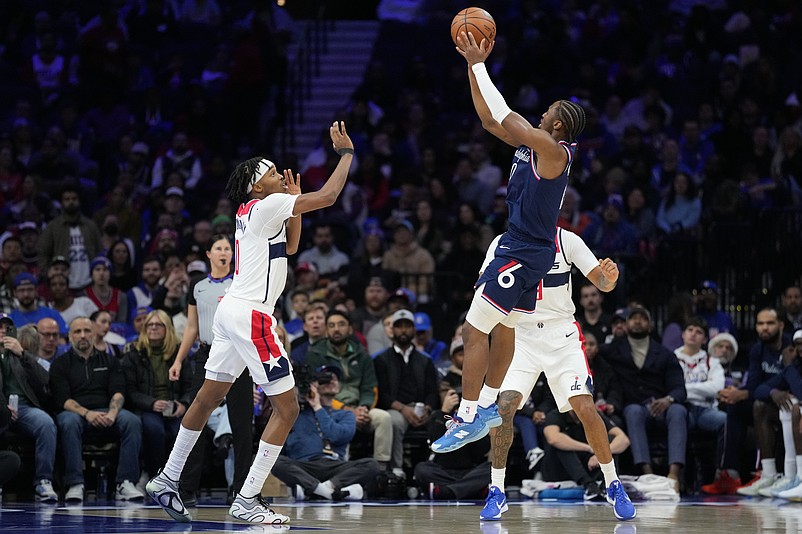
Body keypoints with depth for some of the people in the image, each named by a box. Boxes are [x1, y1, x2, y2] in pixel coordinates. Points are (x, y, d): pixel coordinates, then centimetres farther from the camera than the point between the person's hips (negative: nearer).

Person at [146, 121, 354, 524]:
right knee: (287, 407, -6)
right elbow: (328, 196, -16)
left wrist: (294, 201, 18)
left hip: (231, 310, 10)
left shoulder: (251, 210, 16)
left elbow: (290, 247, 28)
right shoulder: (266, 206, -12)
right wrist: (346, 152, -4)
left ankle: (166, 480, 26)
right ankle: (246, 501, -8)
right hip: (251, 314, -10)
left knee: (209, 398, 19)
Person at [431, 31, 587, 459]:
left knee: (474, 330, -10)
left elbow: (501, 114, -26)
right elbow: (489, 119, 13)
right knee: (503, 327, 21)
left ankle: (468, 418, -8)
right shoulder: (530, 143, 7)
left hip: (524, 254, -10)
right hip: (520, 248, 10)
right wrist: (473, 64, 7)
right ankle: (487, 406, 33)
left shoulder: (552, 150, -20)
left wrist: (479, 64, -21)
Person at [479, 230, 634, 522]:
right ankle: (496, 492, -4)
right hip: (520, 336, 1)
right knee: (503, 406, -17)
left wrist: (610, 277, -30)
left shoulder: (567, 240, -6)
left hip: (562, 336, -1)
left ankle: (613, 486, 4)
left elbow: (602, 284, -6)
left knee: (586, 409, -13)